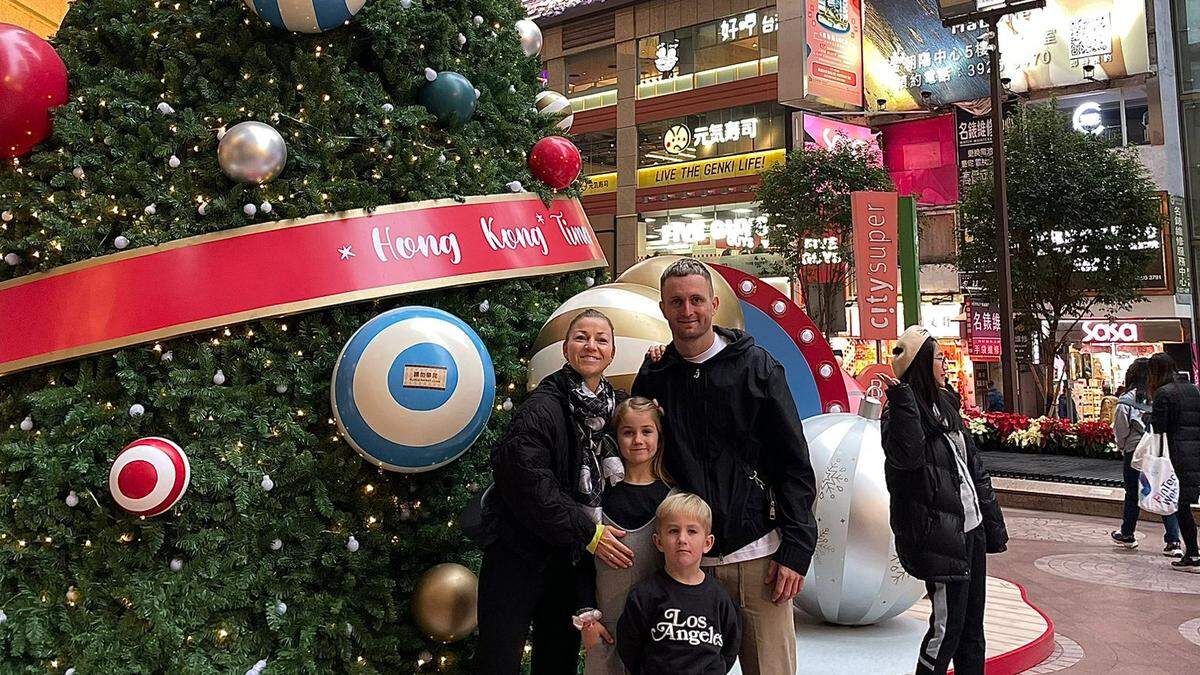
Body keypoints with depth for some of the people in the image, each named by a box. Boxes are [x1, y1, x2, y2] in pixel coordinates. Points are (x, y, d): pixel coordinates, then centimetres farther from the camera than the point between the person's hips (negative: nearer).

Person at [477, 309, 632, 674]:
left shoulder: (617, 405, 6)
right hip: (518, 552, -6)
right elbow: (529, 484, -23)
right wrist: (588, 532, -19)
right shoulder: (543, 407, -16)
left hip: (570, 557, 7)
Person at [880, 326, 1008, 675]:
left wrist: (993, 524, 18)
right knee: (947, 626, -4)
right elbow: (907, 455, -34)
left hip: (971, 527, 9)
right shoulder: (903, 412, -12)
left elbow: (973, 466, 18)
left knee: (972, 625, 15)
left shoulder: (944, 404, 13)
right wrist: (902, 398, -32)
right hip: (942, 534, -9)